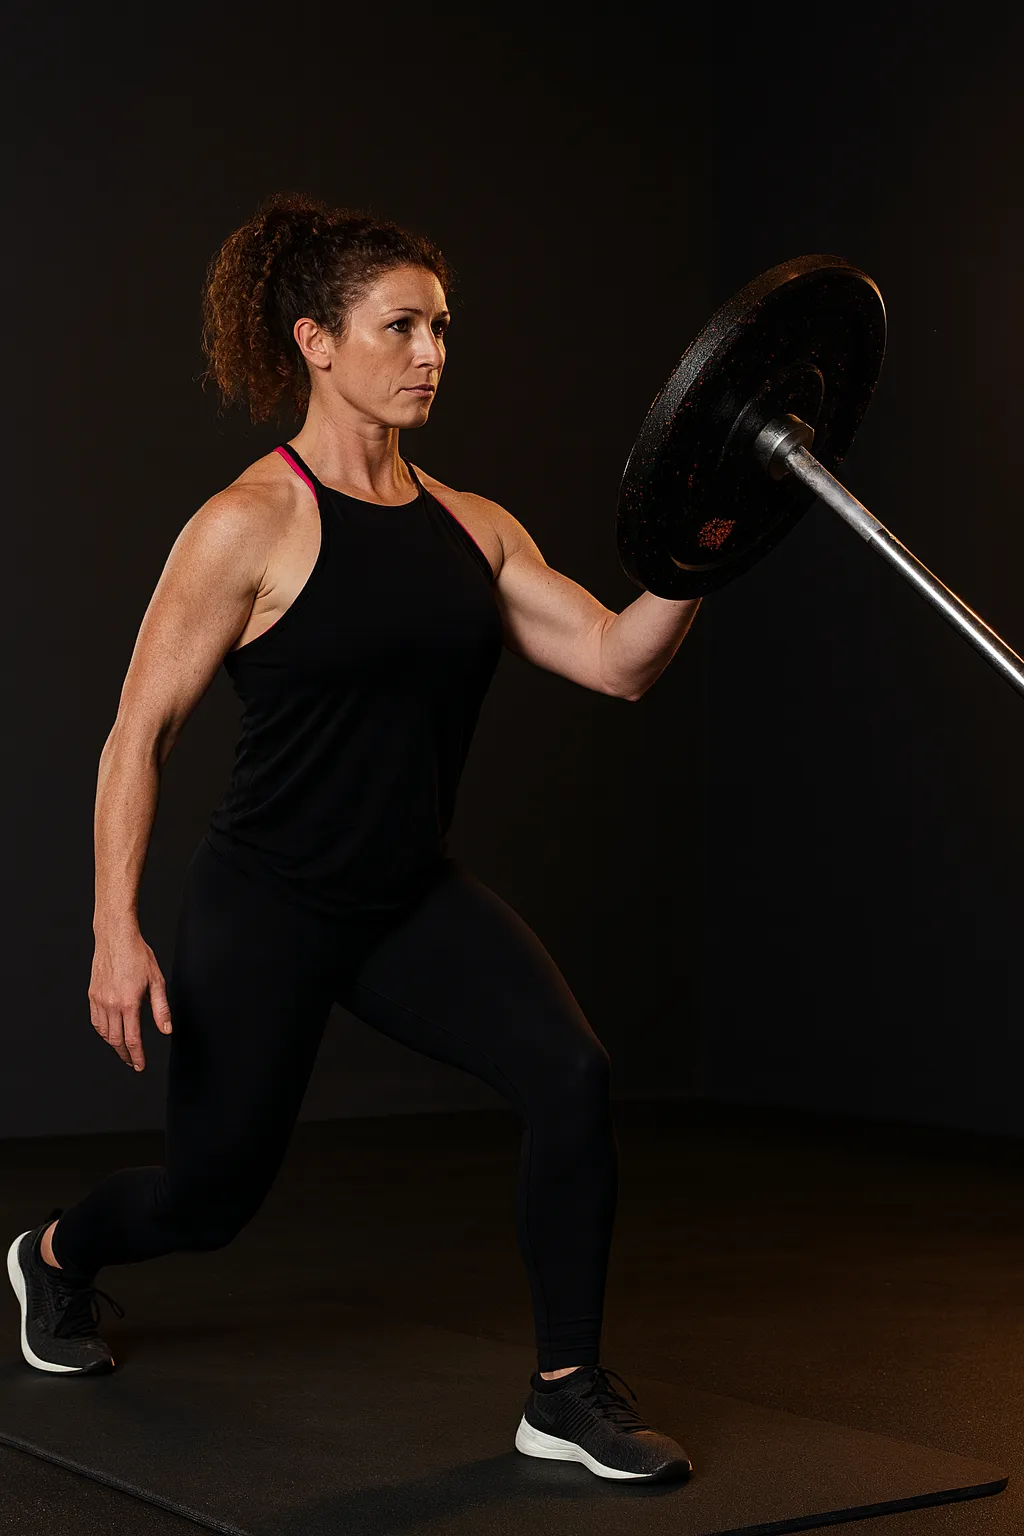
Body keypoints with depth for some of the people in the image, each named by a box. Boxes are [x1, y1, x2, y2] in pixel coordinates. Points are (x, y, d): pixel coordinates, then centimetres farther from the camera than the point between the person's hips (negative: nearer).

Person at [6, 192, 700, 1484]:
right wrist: (117, 933, -19)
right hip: (268, 904, -4)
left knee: (571, 1077, -20)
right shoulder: (251, 524, -14)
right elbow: (138, 734, -13)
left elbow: (618, 660, -4)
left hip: (415, 895, 5)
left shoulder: (471, 528, 3)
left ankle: (568, 1394, -3)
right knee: (212, 1193, 10)